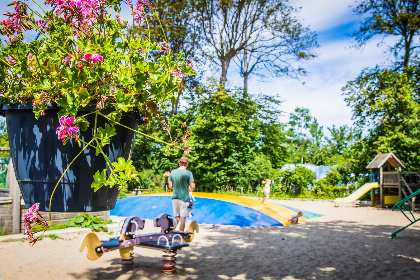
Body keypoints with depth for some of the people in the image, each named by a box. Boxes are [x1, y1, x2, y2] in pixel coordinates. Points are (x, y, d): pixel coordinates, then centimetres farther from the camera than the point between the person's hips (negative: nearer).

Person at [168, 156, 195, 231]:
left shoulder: (173, 172, 4)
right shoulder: (188, 173, -8)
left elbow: (170, 186, 5)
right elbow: (192, 186, -12)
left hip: (175, 198, 4)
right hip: (184, 198, -4)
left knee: (176, 218, 15)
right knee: (183, 218, 3)